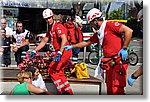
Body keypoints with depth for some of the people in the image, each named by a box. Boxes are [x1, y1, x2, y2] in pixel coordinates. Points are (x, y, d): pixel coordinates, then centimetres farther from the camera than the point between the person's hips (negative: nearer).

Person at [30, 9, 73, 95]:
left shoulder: (58, 26, -13)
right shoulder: (51, 28, 17)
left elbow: (64, 40, -26)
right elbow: (44, 41, 22)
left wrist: (59, 53, -35)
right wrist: (35, 51, 16)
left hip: (64, 51, -10)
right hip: (59, 51, 10)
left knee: (52, 70, -9)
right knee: (59, 72, 12)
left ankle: (62, 91, -3)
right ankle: (69, 92, 19)